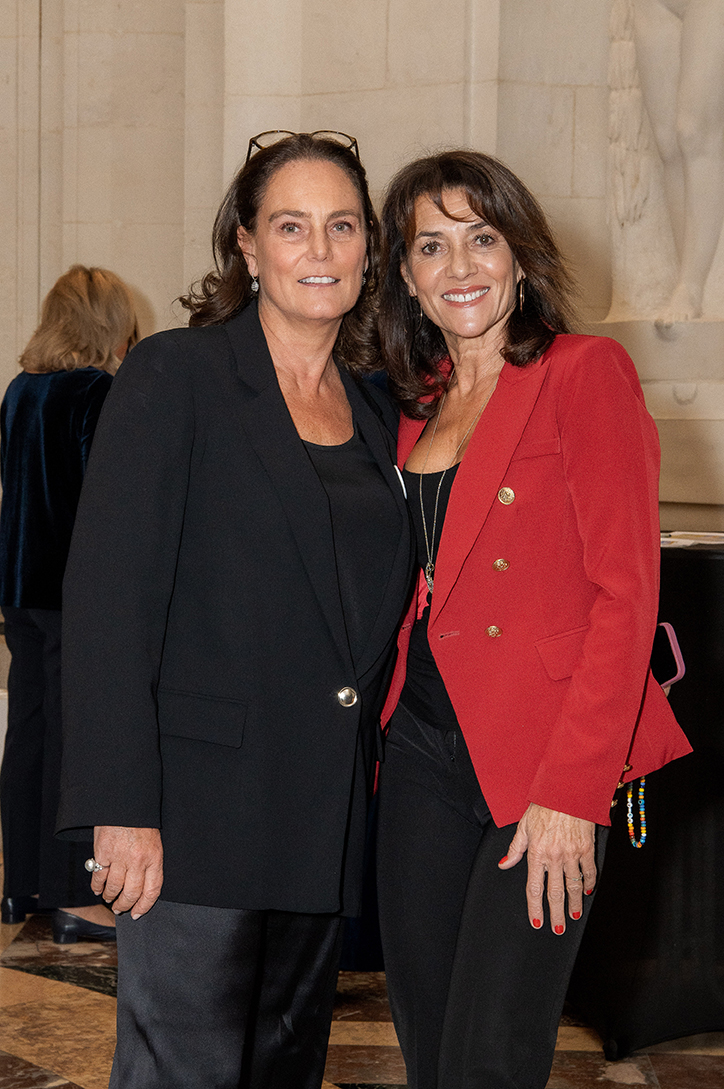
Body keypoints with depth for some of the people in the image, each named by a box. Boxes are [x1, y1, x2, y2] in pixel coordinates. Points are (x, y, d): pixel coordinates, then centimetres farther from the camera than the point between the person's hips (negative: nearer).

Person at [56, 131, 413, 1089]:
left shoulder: (376, 413, 13)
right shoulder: (175, 378, -6)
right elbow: (109, 599, -13)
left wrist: (380, 778, 9)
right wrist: (121, 808, -19)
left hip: (329, 820, 6)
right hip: (200, 809, -6)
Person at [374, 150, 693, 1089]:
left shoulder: (585, 373, -6)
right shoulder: (419, 407, 14)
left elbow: (625, 592, -12)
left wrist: (572, 792, -17)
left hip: (544, 764, -6)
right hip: (424, 746, 6)